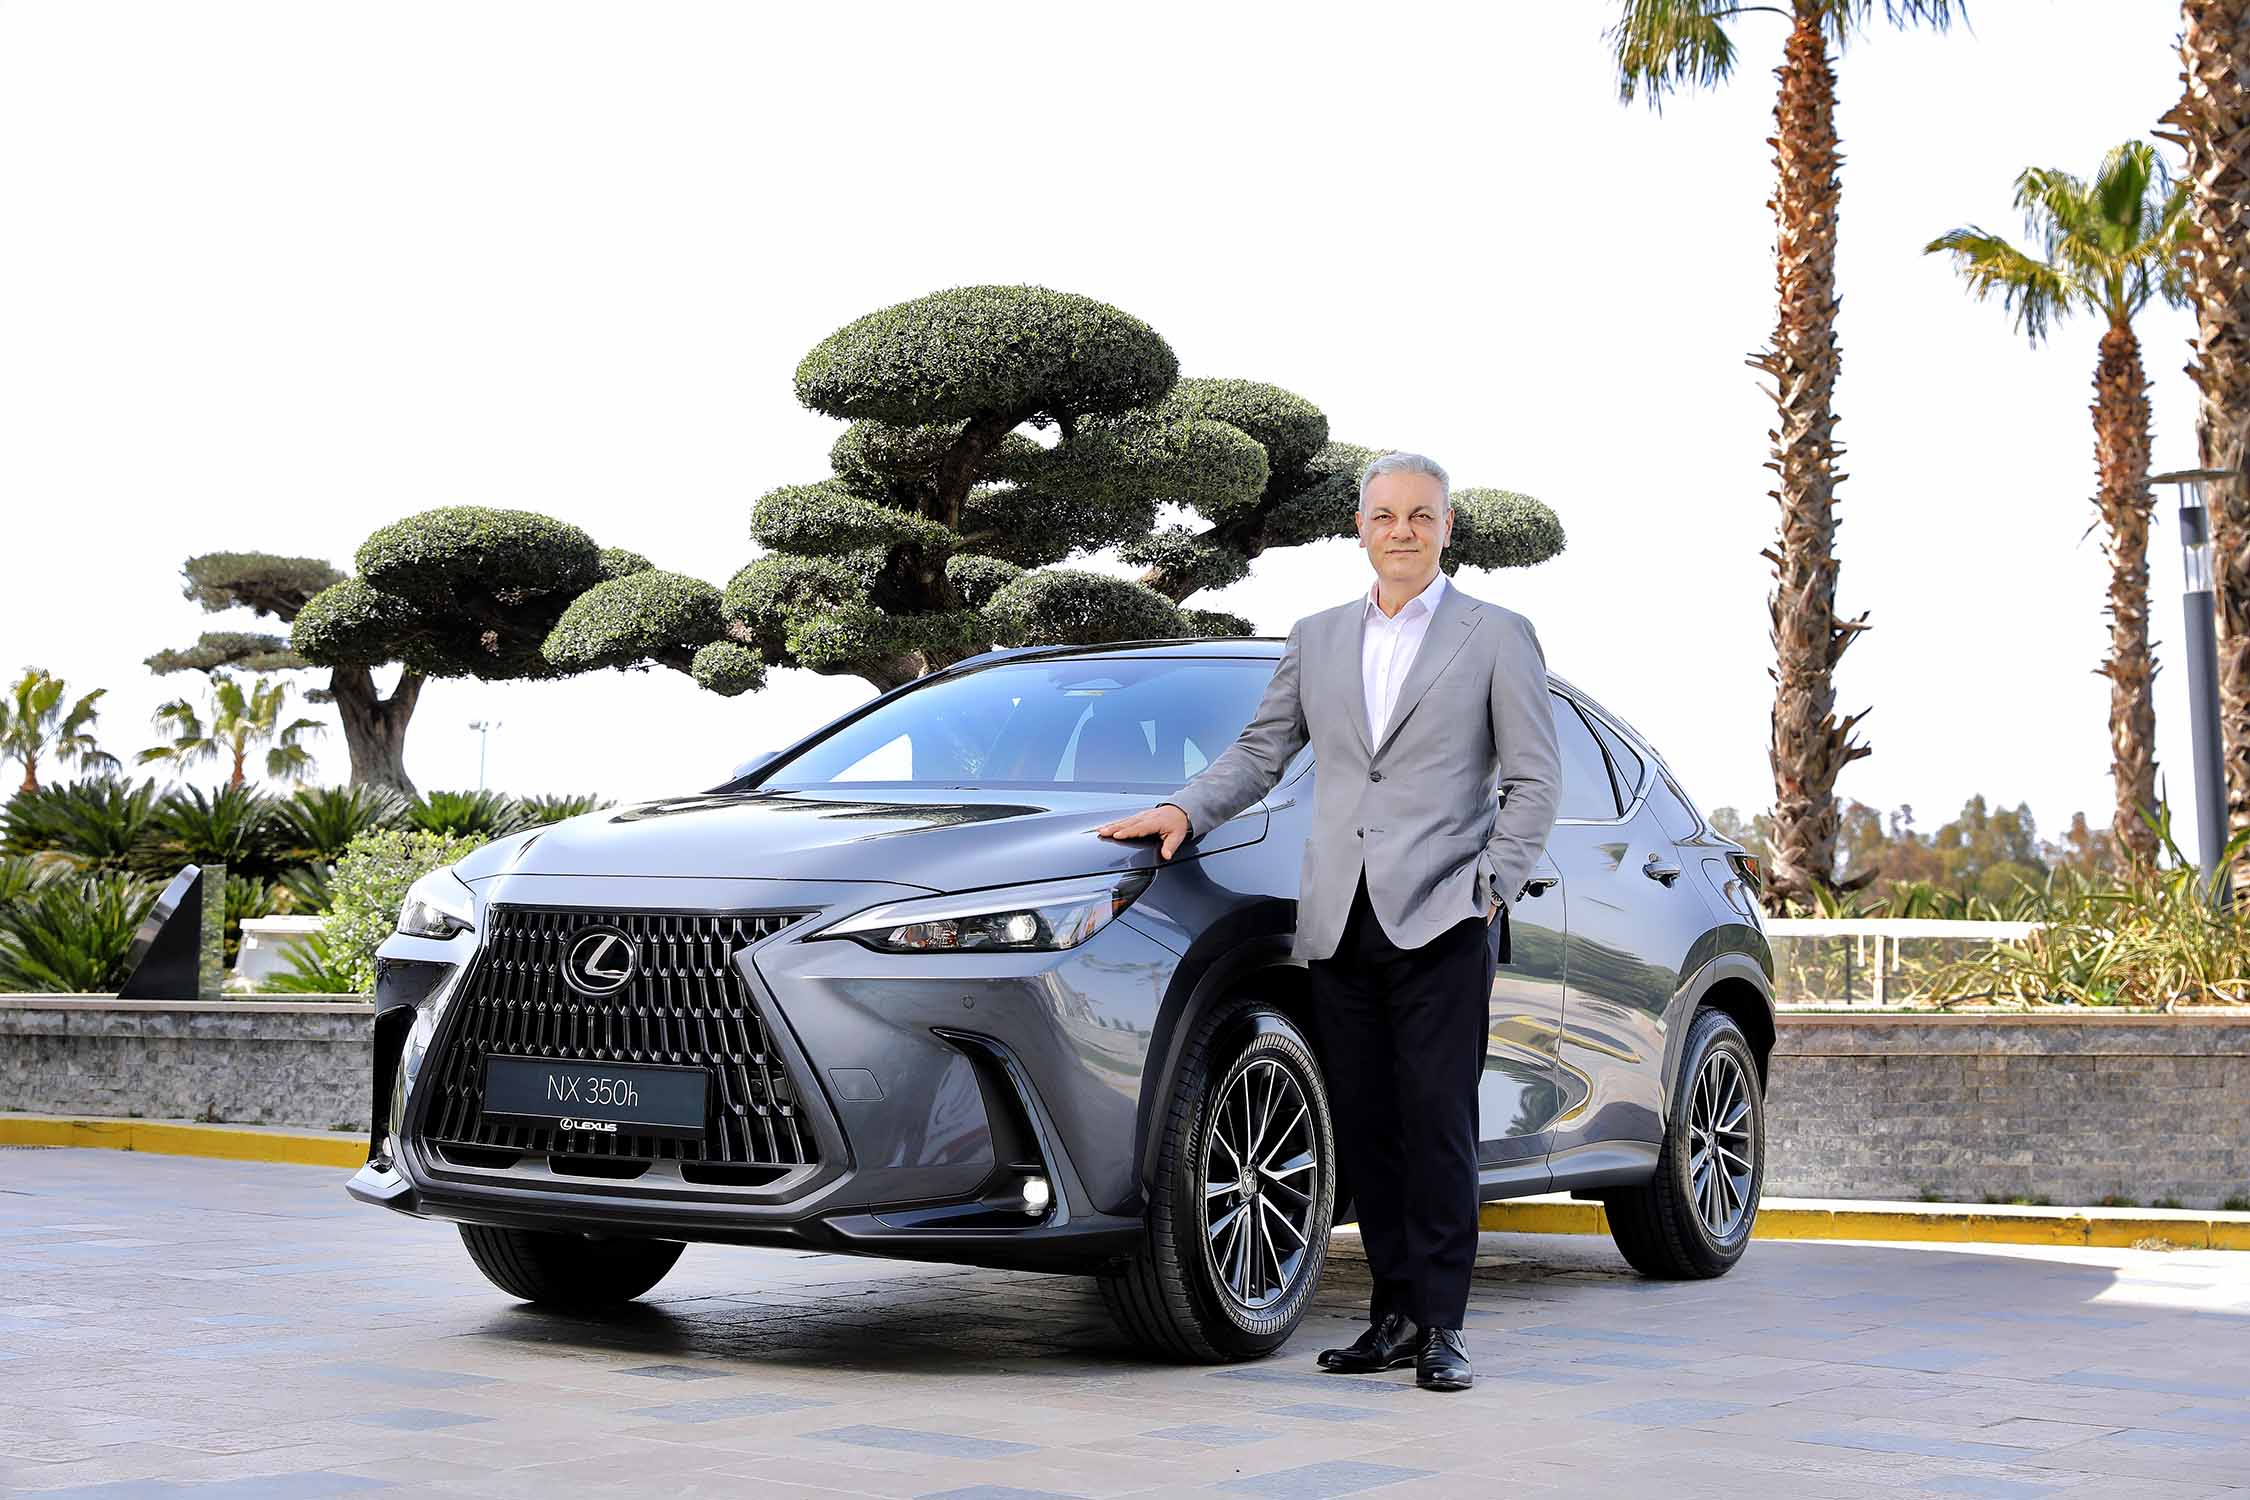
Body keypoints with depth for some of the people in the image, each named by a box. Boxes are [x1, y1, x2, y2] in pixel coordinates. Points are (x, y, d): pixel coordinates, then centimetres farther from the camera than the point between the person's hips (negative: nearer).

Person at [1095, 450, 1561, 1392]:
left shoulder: (1498, 637, 7)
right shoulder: (1316, 639, 18)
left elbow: (1534, 780, 4)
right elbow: (1260, 750, 19)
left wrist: (1491, 889, -5)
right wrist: (1187, 810, 3)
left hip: (1441, 923, -4)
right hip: (1340, 925, 4)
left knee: (1438, 1123, -7)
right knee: (1364, 1129, 5)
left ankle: (1440, 1324, -1)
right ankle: (1394, 1314, 13)